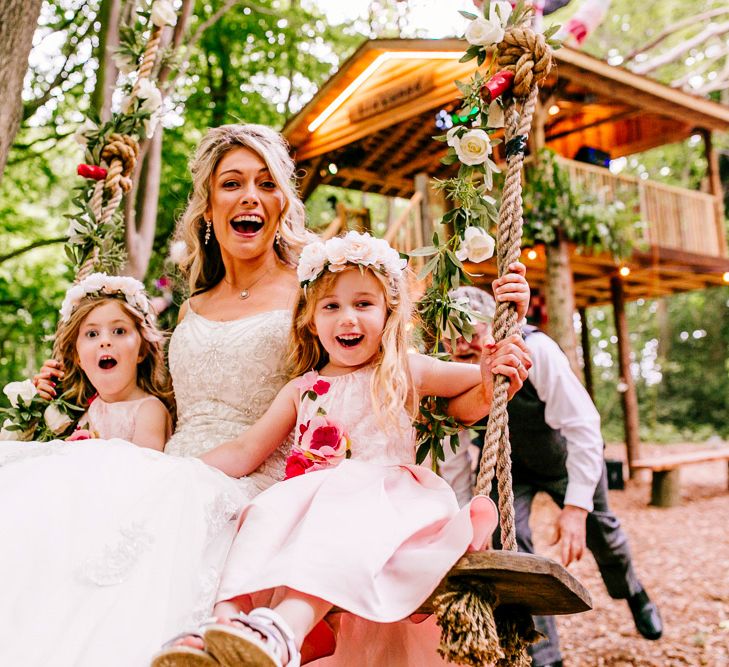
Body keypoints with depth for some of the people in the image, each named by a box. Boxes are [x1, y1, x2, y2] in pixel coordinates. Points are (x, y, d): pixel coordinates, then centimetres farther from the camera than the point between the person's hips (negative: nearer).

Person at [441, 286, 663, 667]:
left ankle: (633, 594, 53)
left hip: (566, 459, -1)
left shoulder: (535, 350, -37)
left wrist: (577, 505, -41)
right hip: (509, 466, 2)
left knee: (598, 529, 16)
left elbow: (583, 426, -36)